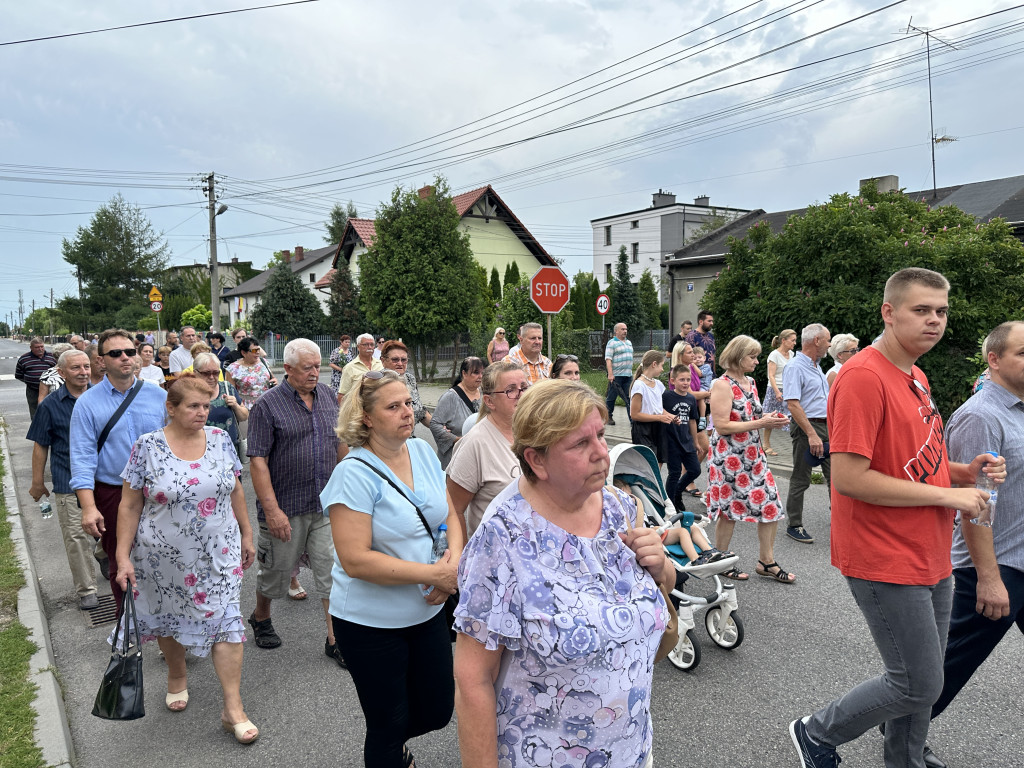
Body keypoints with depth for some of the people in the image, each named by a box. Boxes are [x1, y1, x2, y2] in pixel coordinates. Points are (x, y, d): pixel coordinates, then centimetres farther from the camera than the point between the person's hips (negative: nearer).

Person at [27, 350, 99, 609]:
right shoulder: (51, 405, -2)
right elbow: (40, 446, 3)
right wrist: (37, 483, 4)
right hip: (69, 483, -2)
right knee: (76, 536, 1)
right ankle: (86, 589, 11)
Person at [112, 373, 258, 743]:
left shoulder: (219, 439, -2)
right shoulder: (148, 447, -10)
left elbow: (235, 490, 8)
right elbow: (130, 506, -5)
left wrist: (246, 535, 10)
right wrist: (123, 557, -7)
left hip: (219, 554, 1)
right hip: (165, 559, -1)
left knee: (226, 619, -3)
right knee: (169, 619, 17)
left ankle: (233, 708, 4)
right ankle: (177, 676, 46)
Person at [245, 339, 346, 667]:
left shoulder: (328, 396, 6)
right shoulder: (267, 405, -10)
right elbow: (257, 460, -14)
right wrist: (272, 510, -19)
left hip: (328, 505, 4)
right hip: (286, 507, -3)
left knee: (333, 570, 3)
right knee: (277, 569, 14)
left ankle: (335, 639, 14)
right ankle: (261, 618, 42)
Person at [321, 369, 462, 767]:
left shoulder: (423, 451, 0)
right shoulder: (354, 474, -20)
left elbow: (450, 514, 7)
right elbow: (355, 560, -25)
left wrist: (454, 558, -13)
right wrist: (435, 574, -24)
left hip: (427, 611, 6)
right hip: (372, 624, -6)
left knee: (438, 711, 18)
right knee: (389, 725, 12)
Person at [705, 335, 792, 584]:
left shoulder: (750, 382, 11)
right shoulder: (722, 385, -15)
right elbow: (722, 426, -21)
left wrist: (770, 420, 1)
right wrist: (761, 423, -20)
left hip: (753, 454, 8)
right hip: (729, 457, -8)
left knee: (770, 505, 7)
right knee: (729, 508, 3)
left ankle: (766, 561, 20)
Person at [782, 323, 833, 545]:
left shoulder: (817, 367, 16)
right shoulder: (795, 367, -15)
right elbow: (793, 404, -23)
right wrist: (811, 435, -26)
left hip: (827, 427, 9)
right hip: (806, 428, -9)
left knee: (835, 476, 10)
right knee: (800, 480, 1)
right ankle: (794, 526, 10)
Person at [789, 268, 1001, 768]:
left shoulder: (915, 377, 11)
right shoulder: (864, 376, -20)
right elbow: (848, 478, -26)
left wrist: (964, 471, 2)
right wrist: (947, 495, -19)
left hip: (929, 560, 9)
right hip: (887, 563, -9)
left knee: (923, 680, 19)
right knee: (919, 686, 1)